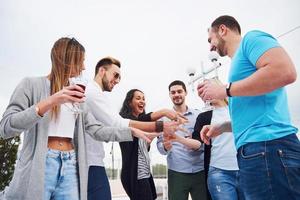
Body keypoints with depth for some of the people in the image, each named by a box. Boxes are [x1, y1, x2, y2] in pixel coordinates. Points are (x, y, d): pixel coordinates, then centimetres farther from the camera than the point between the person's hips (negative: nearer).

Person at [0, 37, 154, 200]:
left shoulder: (76, 97, 15)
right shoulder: (31, 84, 0)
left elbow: (97, 130, 11)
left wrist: (132, 132, 4)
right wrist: (49, 103, -20)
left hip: (70, 166, 5)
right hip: (38, 165, -4)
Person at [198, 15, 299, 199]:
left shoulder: (251, 38, 1)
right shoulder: (239, 62, 26)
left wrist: (225, 90, -13)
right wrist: (220, 128, 19)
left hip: (267, 146, -10)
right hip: (254, 149, 10)